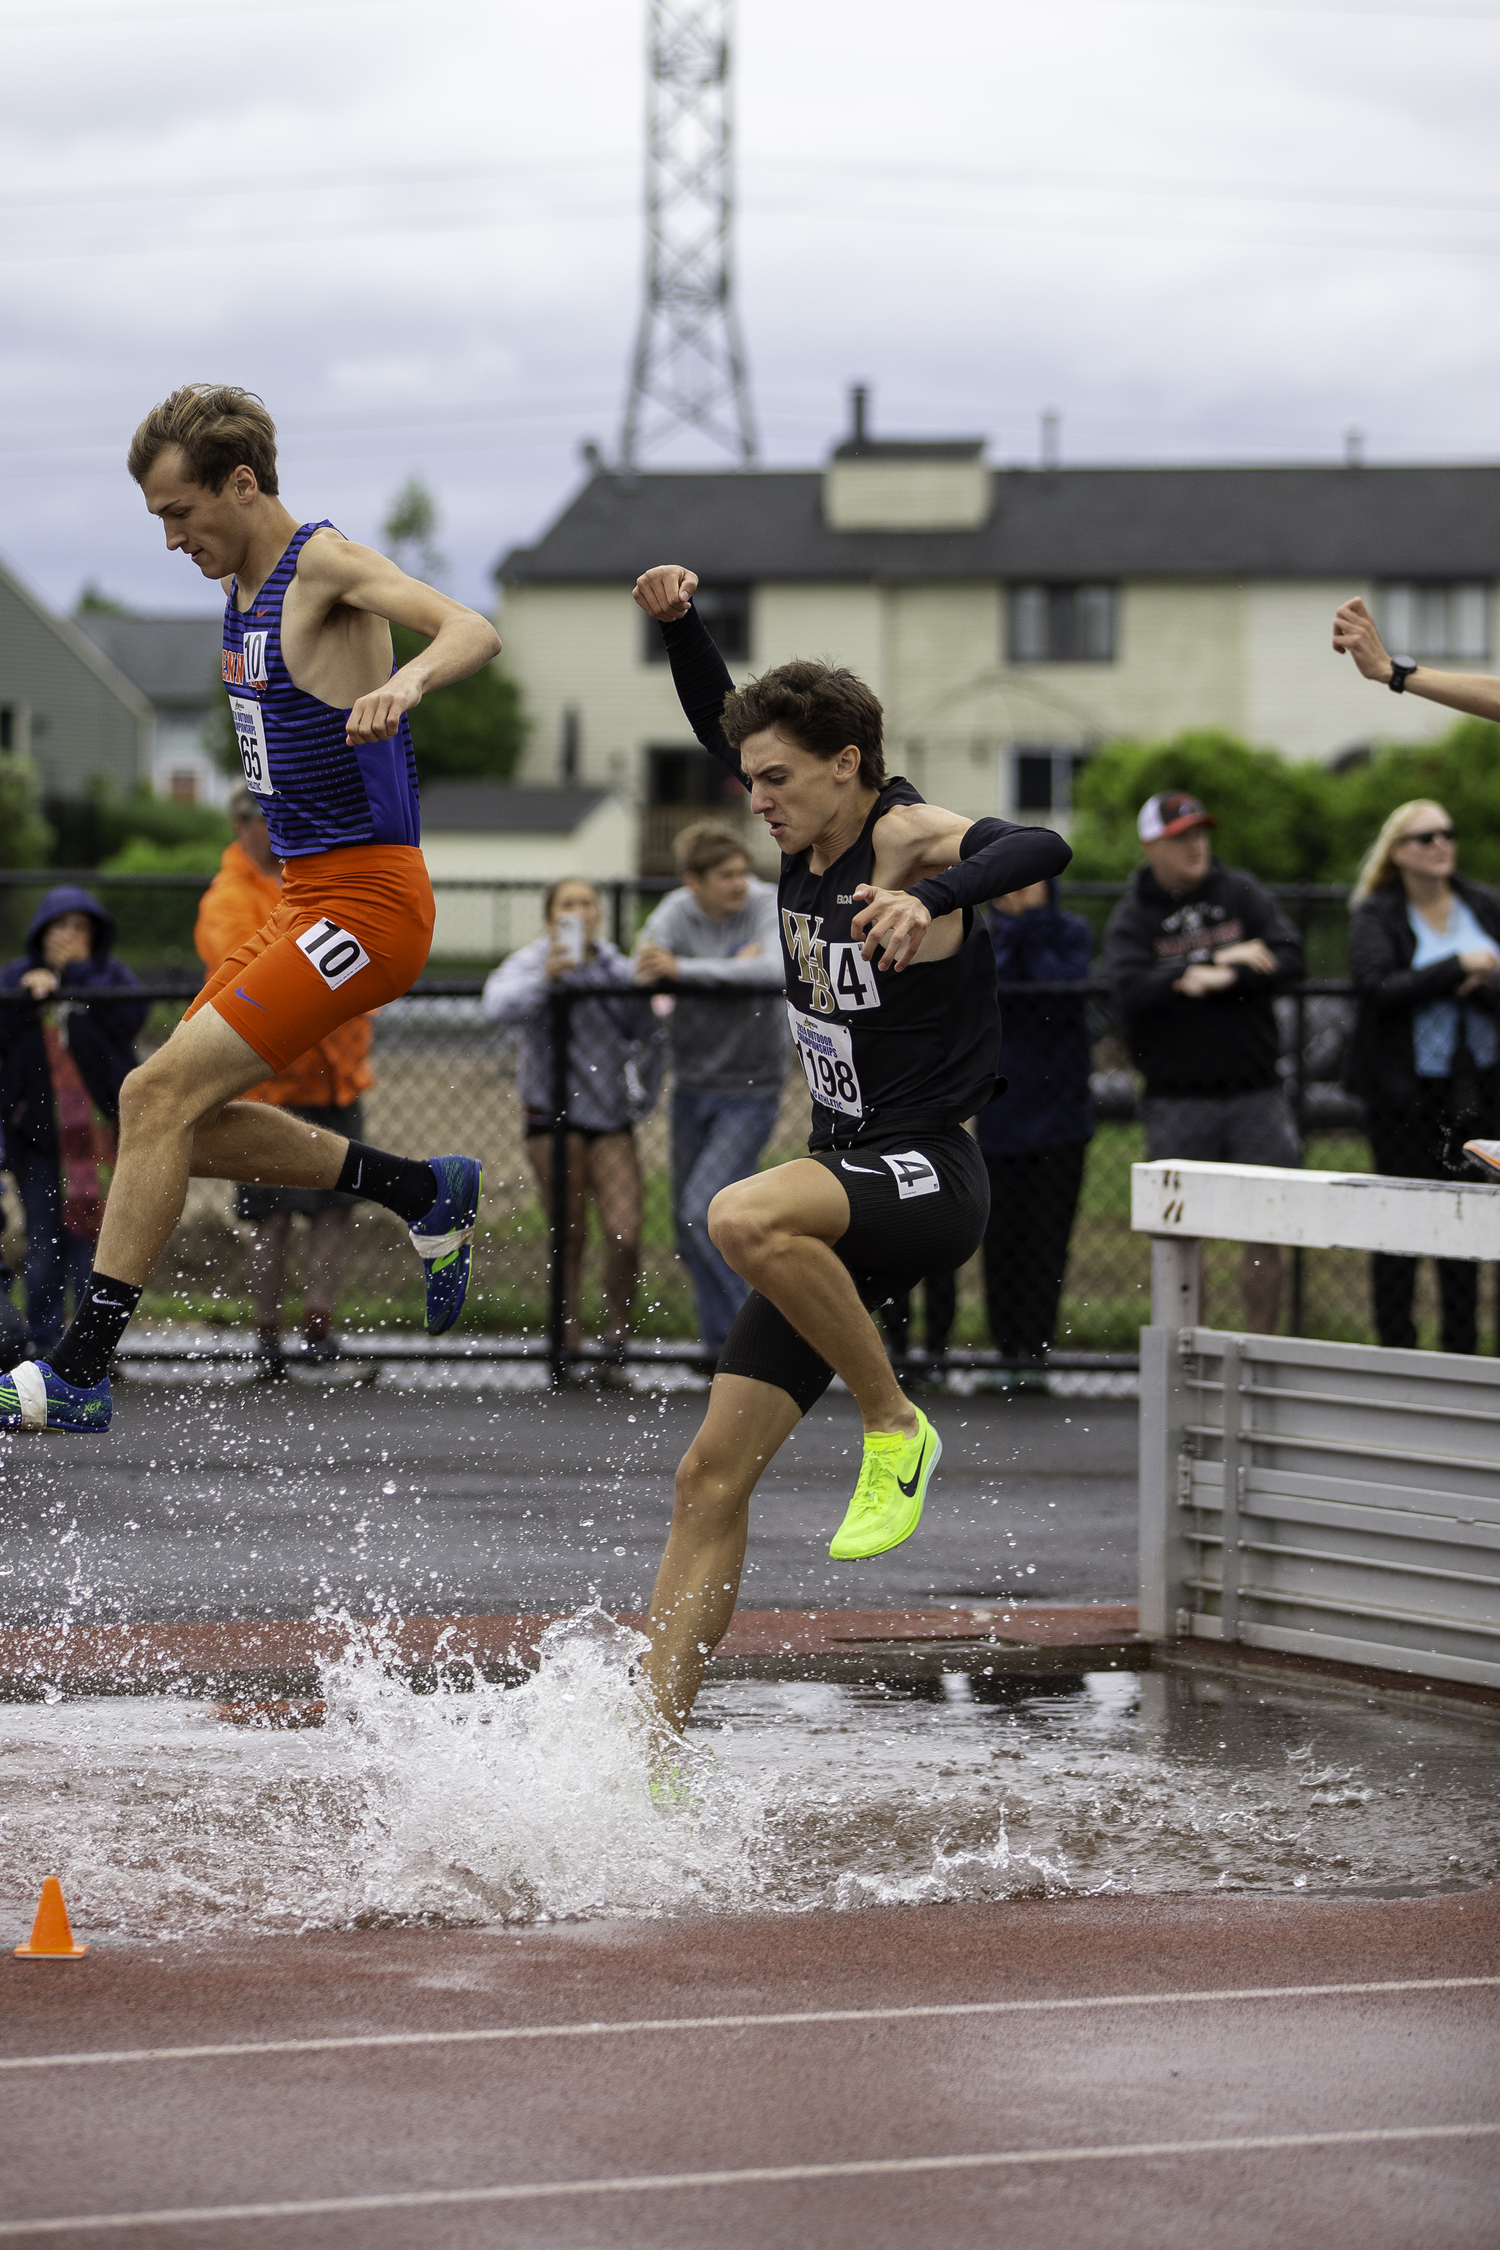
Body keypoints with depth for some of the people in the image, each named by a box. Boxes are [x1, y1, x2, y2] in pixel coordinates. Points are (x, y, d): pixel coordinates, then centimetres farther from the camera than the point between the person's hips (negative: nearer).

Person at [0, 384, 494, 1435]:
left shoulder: (326, 563, -13)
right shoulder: (247, 586, 13)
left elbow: (473, 629, -28)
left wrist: (406, 681, -47)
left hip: (363, 904, -10)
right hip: (304, 902, 10)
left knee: (159, 1096, -16)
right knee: (189, 1120, 10)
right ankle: (429, 1193, 20)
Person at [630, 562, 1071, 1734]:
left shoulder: (908, 837, -13)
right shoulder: (809, 838, 9)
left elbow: (1040, 848, -33)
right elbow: (722, 721, 25)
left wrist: (928, 899, -50)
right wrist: (679, 620, 9)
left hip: (927, 1180, -8)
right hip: (844, 1201, 8)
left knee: (747, 1217, -38)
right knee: (714, 1475, 1)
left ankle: (896, 1429, -17)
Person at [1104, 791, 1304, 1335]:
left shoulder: (1241, 893, 6)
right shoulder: (1131, 917, 1)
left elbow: (1290, 959, -5)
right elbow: (1130, 989, -17)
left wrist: (1219, 980, -16)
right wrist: (1220, 959, -18)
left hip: (1256, 1092, 1)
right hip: (1178, 1101, -1)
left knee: (1264, 1231, 1)